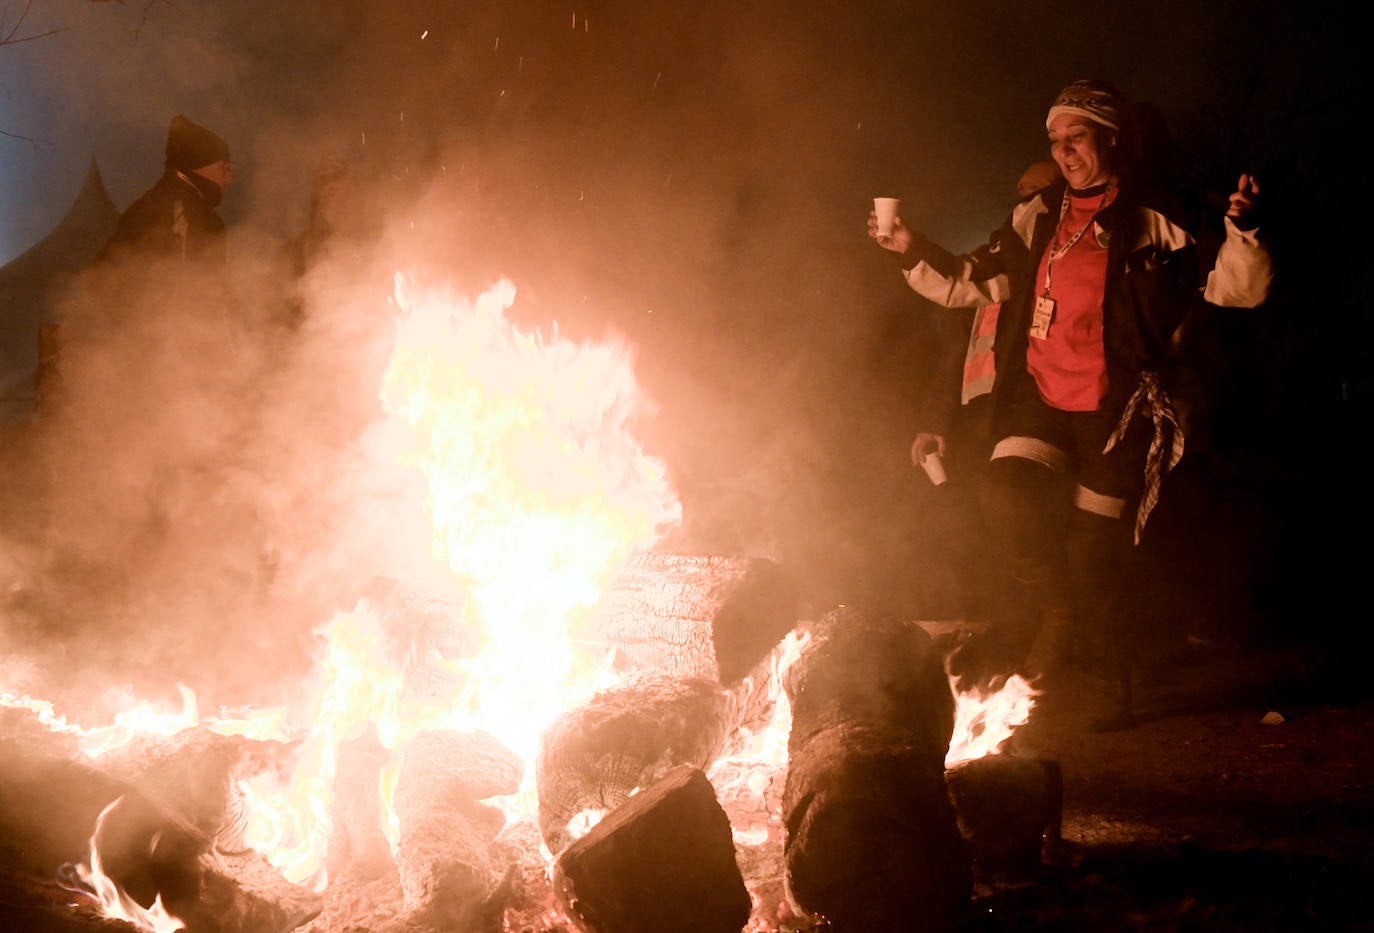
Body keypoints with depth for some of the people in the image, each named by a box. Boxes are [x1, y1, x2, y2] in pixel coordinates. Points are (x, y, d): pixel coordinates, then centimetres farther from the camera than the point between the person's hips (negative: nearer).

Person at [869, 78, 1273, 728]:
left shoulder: (1153, 223, -3)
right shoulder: (1037, 218, 11)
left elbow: (1235, 288, -8)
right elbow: (971, 282, 17)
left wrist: (1243, 232, -27)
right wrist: (914, 253, 3)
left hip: (1117, 411, -4)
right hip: (1041, 400, 4)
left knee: (1095, 561, 1)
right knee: (1007, 496, -22)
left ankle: (1116, 691, 23)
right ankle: (1059, 613, 6)